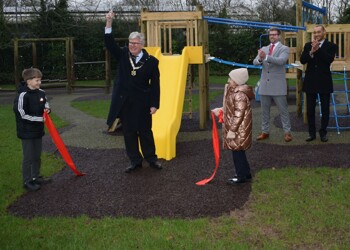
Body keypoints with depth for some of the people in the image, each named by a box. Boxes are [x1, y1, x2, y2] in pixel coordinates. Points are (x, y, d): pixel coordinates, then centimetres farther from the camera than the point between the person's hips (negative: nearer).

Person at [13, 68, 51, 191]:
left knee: (37, 156, 17)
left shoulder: (41, 93, 1)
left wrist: (47, 109, -3)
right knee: (28, 158, 2)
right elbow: (22, 115, -20)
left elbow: (45, 103, 21)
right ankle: (27, 181, 14)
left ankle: (36, 177, 31)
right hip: (27, 132, -7)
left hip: (38, 130, 7)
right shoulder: (23, 95, -21)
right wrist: (40, 119, -19)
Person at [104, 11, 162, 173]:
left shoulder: (151, 61, -5)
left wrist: (154, 104, -8)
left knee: (145, 131, 8)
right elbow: (109, 44, -9)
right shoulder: (123, 55, 3)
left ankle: (151, 159, 23)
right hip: (125, 102, 3)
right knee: (129, 133, 8)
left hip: (142, 103, -3)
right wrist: (109, 24, -20)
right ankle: (135, 161, 19)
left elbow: (155, 84, -4)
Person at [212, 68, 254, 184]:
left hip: (239, 128, -10)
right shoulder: (233, 91, 9)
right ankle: (245, 173, 28)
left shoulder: (240, 95, -23)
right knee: (238, 151, 17)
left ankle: (241, 176, 8)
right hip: (234, 127, 10)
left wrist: (232, 130, -23)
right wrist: (221, 110, 14)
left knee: (237, 151, -2)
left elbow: (239, 115, -25)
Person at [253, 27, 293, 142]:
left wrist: (266, 57, -35)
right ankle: (265, 132, 20)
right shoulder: (263, 49, 12)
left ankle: (287, 132, 7)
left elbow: (281, 60, -22)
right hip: (264, 84, 5)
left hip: (278, 85, -5)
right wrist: (260, 59, -25)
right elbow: (255, 62, 0)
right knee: (264, 110, 11)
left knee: (283, 110, 0)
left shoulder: (284, 48, -2)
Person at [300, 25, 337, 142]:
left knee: (325, 109, 5)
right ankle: (312, 133, 16)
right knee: (310, 109, 6)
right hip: (310, 82, 2)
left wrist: (318, 49, -21)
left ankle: (323, 132, 17)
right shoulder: (308, 45, 7)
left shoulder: (331, 46, 0)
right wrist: (311, 51, -20)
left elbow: (329, 59, -17)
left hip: (324, 82, -2)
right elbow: (302, 60, -5)